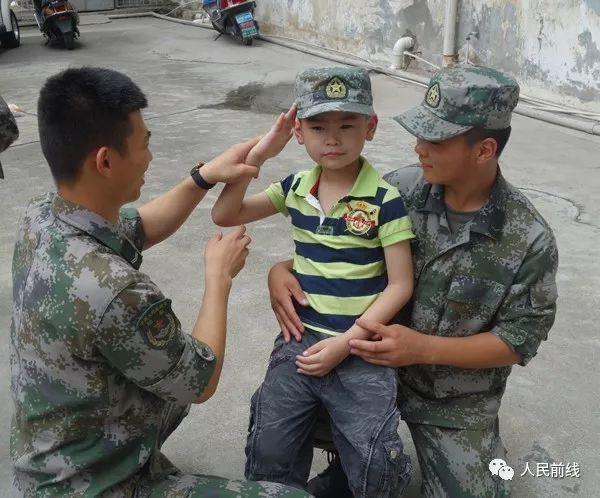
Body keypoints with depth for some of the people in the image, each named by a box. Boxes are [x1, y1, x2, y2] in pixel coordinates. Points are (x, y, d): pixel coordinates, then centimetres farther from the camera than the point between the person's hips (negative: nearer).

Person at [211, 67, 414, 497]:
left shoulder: (384, 200, -11)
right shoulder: (296, 188, 3)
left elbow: (400, 285, -9)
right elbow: (224, 216, 5)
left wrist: (345, 342, -15)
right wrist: (258, 155, -7)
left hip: (361, 348, -3)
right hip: (300, 339, 4)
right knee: (269, 454, 0)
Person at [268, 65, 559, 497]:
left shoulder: (530, 240, -19)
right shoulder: (400, 189, -13)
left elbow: (519, 340, -14)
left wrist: (424, 348, -27)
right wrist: (283, 270, -21)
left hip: (457, 401, -1)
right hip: (373, 361, 2)